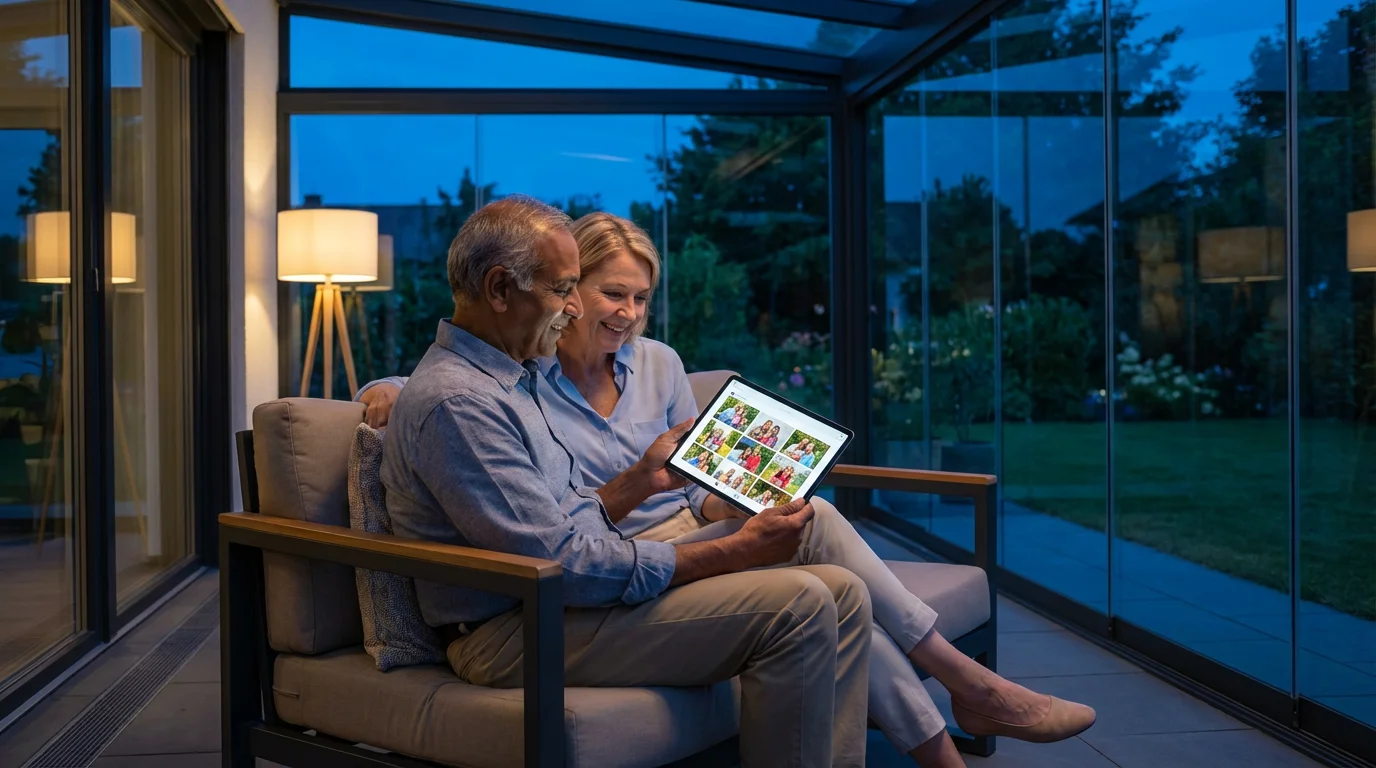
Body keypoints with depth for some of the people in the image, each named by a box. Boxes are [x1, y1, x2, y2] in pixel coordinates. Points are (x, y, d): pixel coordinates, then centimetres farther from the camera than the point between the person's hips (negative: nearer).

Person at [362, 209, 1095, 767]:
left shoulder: (658, 364, 10)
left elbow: (703, 487, 13)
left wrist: (724, 505, -9)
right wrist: (386, 389, -21)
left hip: (689, 534, 5)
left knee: (838, 595, -27)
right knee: (809, 519, -26)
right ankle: (972, 686, -17)